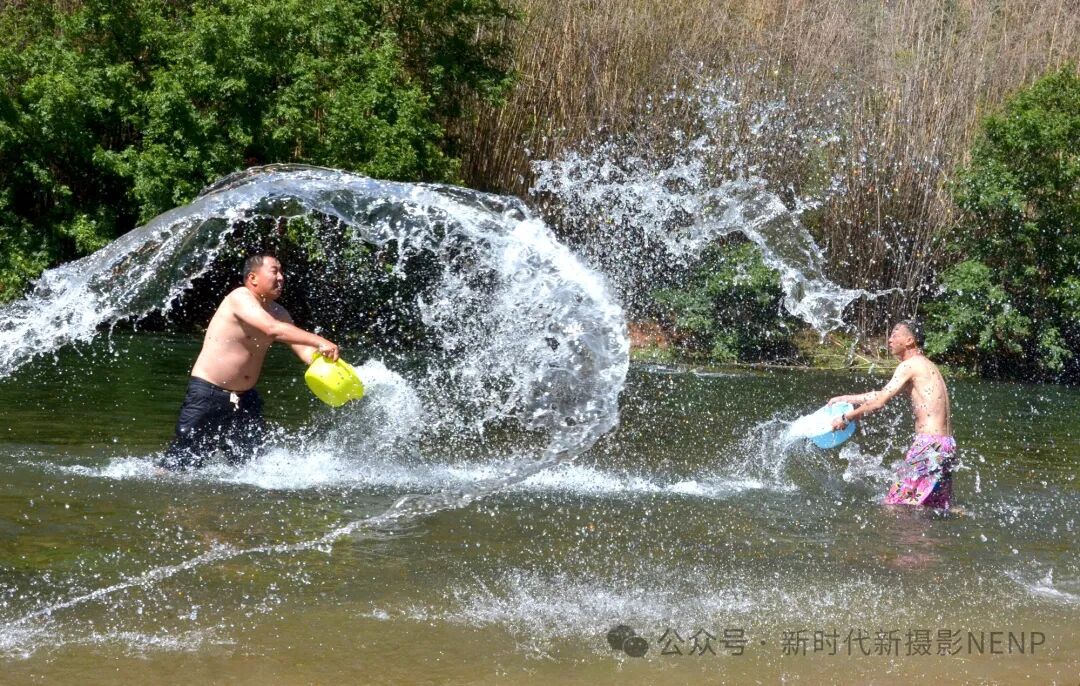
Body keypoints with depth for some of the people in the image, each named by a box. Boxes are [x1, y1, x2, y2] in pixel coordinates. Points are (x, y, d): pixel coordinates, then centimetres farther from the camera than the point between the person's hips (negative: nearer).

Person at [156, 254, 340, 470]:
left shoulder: (278, 313, 9)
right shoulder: (240, 298, -17)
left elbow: (303, 348, 1)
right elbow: (273, 329, -32)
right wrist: (319, 341, -38)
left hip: (245, 398, 8)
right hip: (208, 394, -8)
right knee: (180, 464, -3)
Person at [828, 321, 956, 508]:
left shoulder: (910, 366, -8)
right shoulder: (925, 366, 22)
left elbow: (879, 401, -11)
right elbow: (883, 394, 29)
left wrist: (846, 417, -1)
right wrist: (846, 399, 31)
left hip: (930, 445, -10)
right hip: (946, 446, 10)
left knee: (896, 505, -9)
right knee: (937, 507, 18)